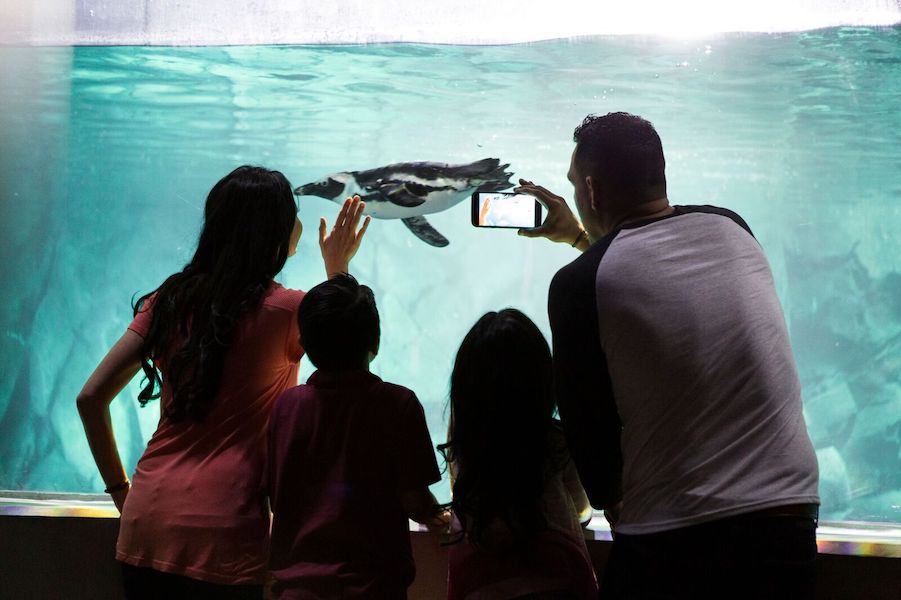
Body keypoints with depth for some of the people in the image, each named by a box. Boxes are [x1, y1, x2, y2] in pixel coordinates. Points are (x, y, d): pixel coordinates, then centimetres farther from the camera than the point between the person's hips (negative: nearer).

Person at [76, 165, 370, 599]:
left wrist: (120, 490, 13)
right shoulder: (284, 310, -7)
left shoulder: (169, 299, 5)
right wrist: (339, 270, 20)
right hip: (224, 538, -4)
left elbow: (91, 398, 5)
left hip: (146, 530, 5)